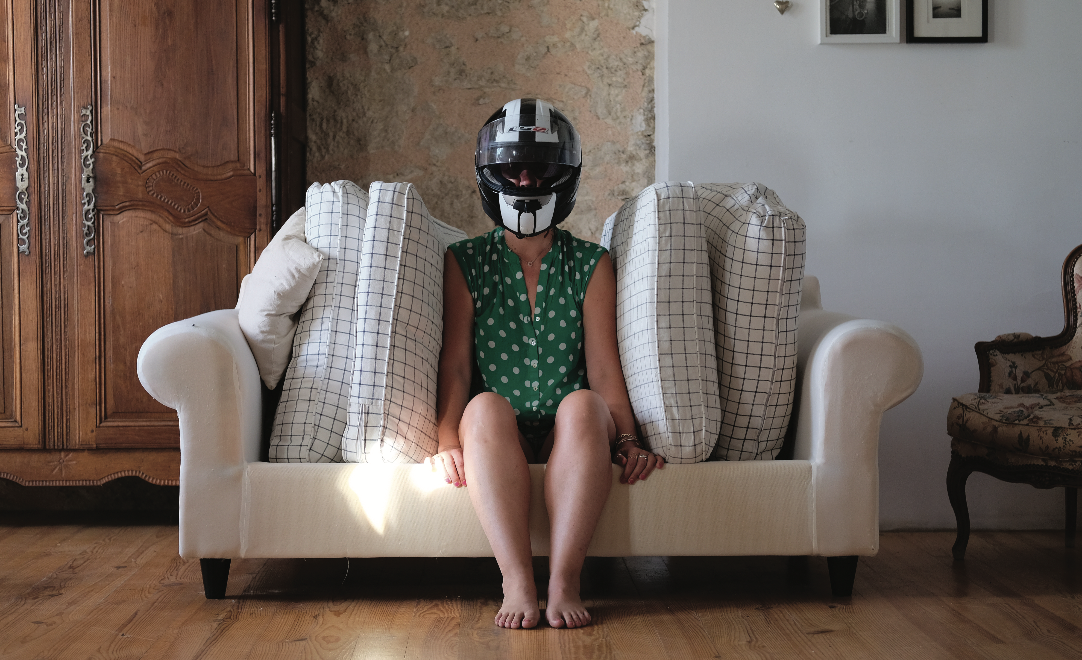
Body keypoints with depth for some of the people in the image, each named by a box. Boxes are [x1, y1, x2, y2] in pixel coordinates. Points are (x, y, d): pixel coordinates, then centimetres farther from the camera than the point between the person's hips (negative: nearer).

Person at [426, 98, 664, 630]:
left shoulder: (590, 266, 12)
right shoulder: (466, 263, 11)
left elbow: (603, 367, 3)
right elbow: (454, 364, 0)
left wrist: (627, 440, -13)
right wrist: (448, 439, -17)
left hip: (568, 435, 0)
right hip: (496, 439, 0)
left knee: (583, 405, -34)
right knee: (485, 407, -34)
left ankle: (564, 580, -36)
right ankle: (517, 583, -38)